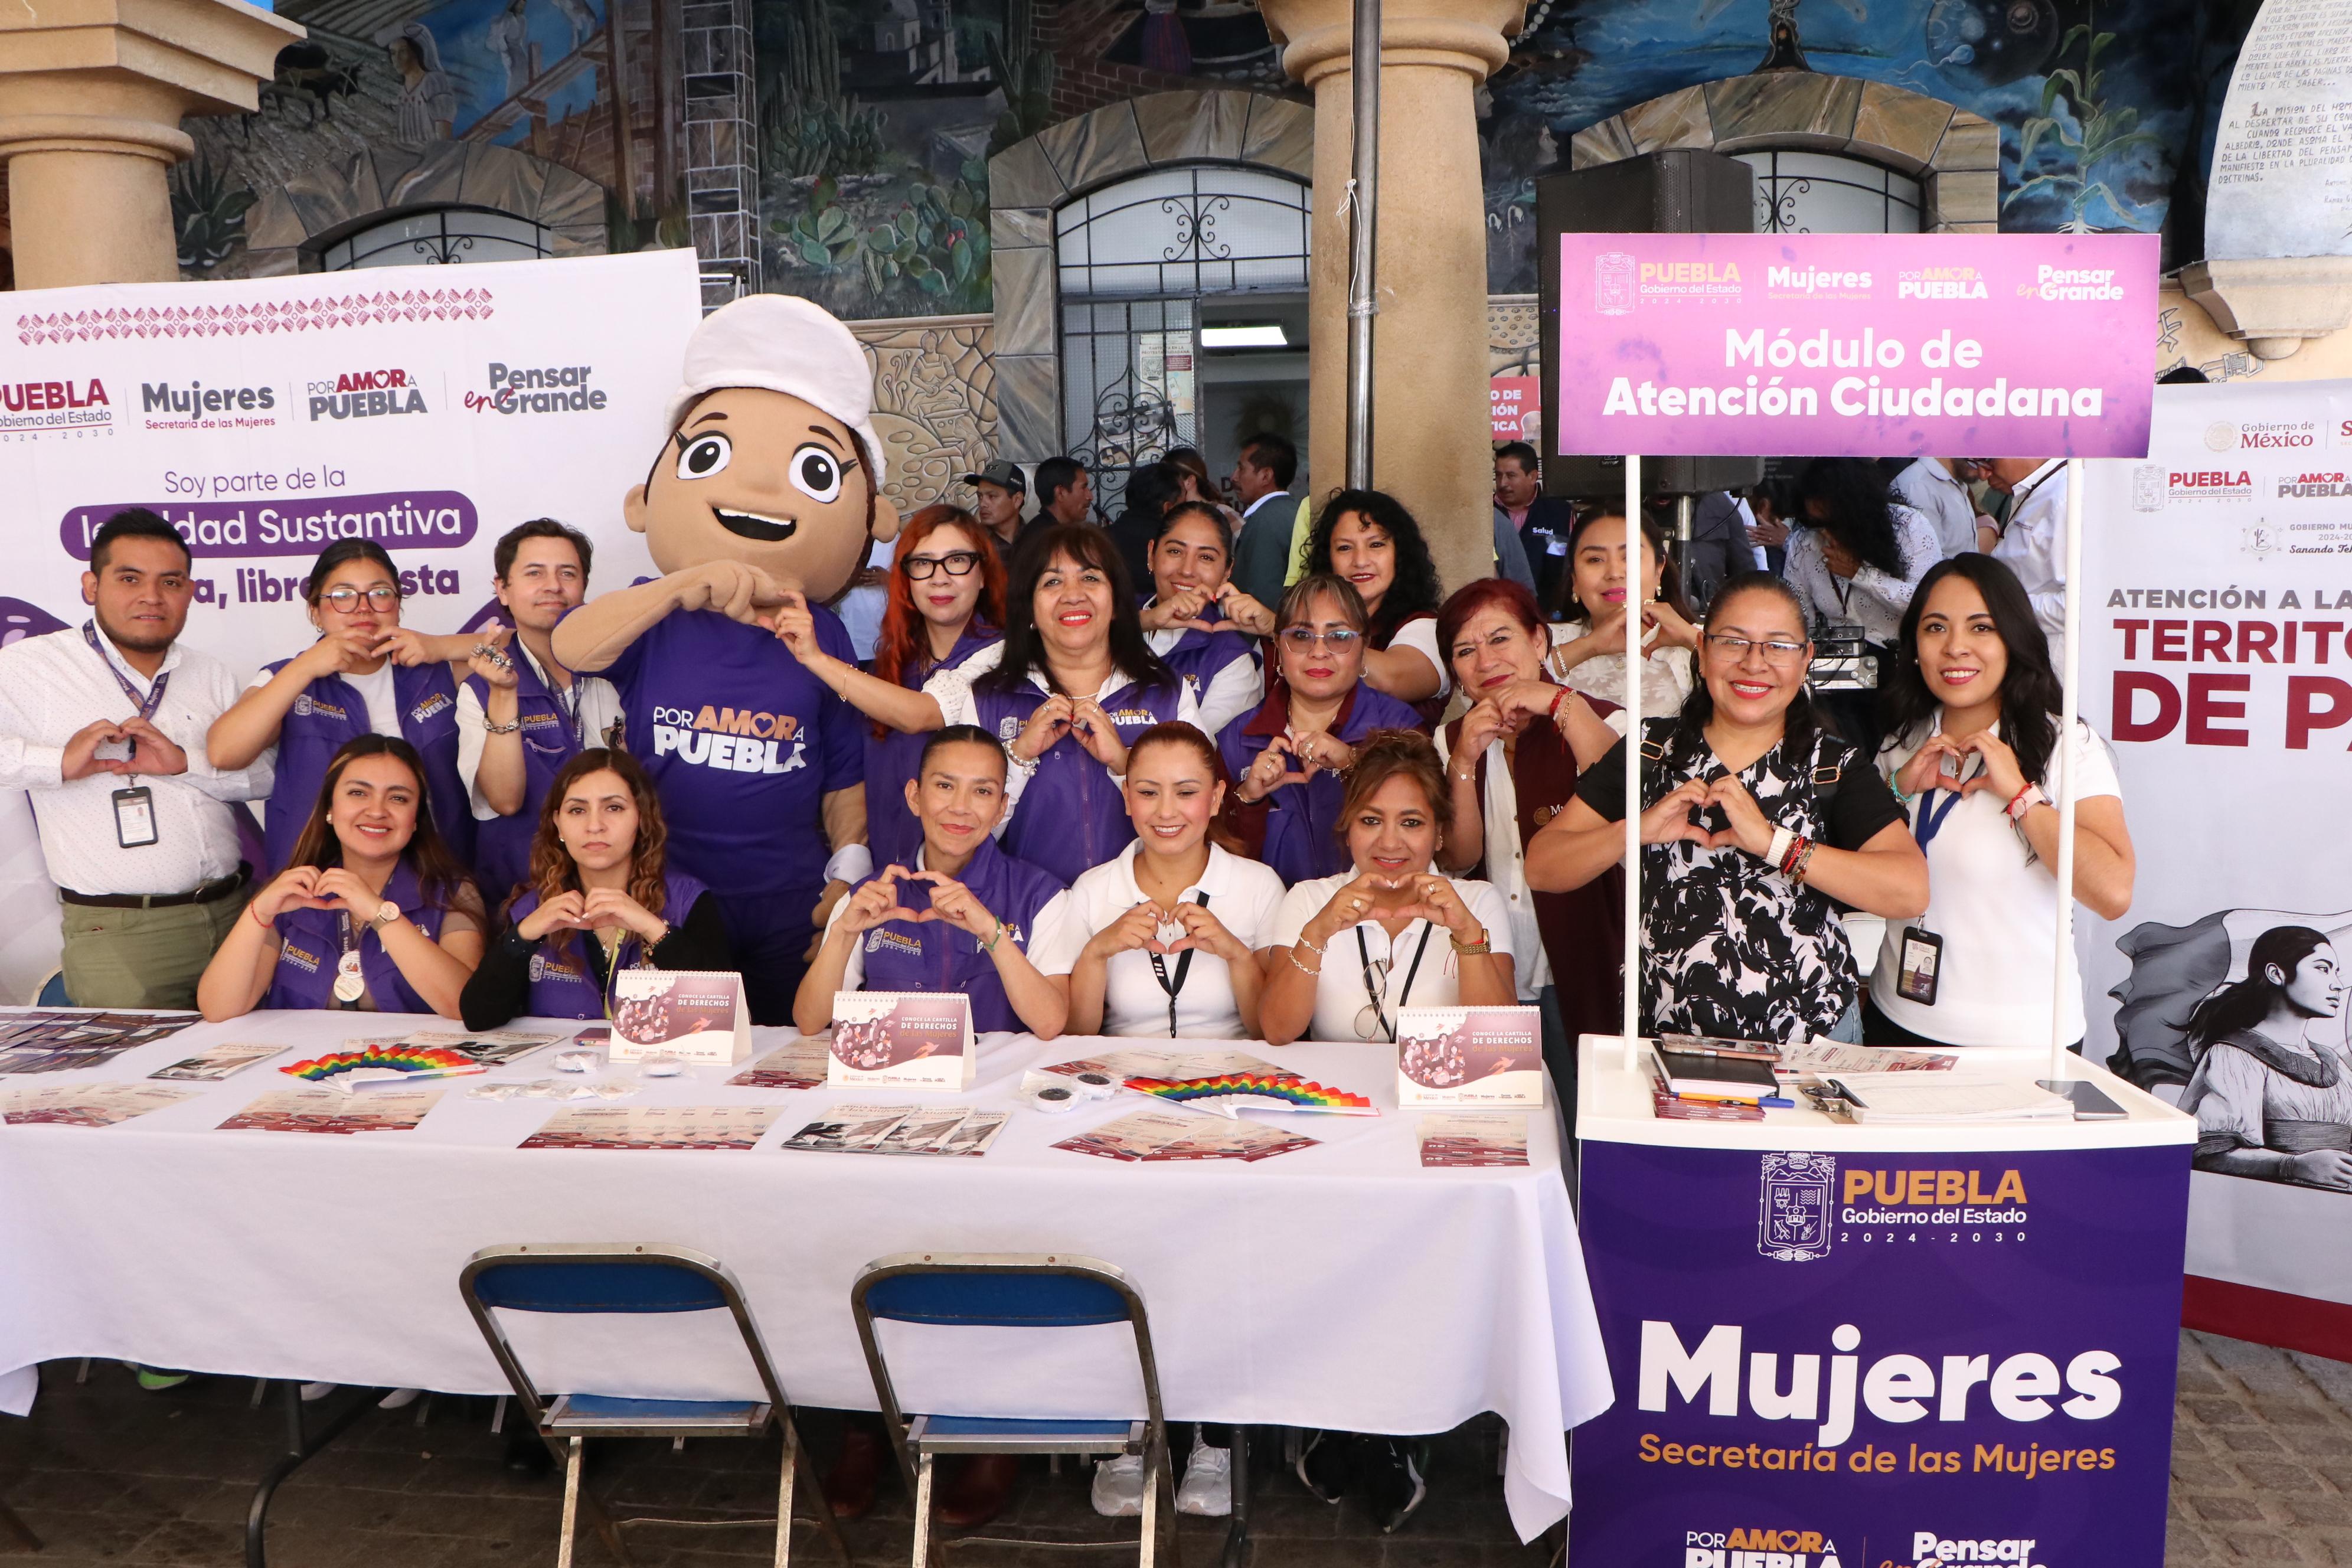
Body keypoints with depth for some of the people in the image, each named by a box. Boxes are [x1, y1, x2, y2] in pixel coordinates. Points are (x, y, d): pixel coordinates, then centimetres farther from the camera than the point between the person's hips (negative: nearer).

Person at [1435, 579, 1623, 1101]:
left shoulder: (1596, 722, -2)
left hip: (1581, 985, -3)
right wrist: (1464, 762, -15)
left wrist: (1562, 704, -22)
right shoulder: (1452, 740, 10)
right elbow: (1456, 862, -2)